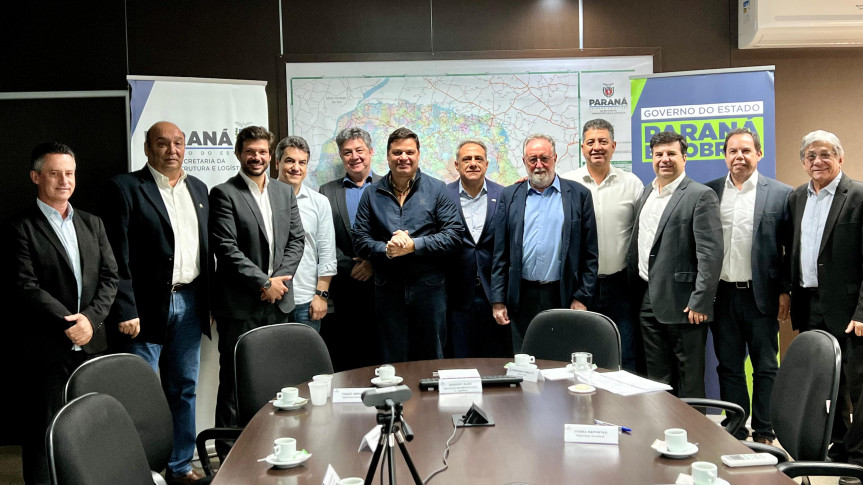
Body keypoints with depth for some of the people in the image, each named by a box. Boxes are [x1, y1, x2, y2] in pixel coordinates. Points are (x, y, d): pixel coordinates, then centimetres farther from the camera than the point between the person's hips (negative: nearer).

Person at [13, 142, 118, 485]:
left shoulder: (92, 224, 14)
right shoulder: (22, 228, -2)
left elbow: (110, 276, 8)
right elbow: (26, 287, -10)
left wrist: (90, 318, -7)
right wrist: (69, 324, -15)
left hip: (92, 343, 4)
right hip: (49, 350, -4)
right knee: (45, 431, 2)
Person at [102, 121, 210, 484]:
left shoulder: (198, 189, 13)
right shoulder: (125, 188, -5)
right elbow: (118, 257, -10)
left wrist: (209, 301, 10)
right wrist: (125, 311, -16)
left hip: (189, 303, 6)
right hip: (147, 306, -5)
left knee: (184, 390, 13)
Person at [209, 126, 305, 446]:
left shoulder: (285, 193, 13)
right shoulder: (224, 194, -4)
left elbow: (296, 240, 10)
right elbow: (226, 249, -12)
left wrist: (279, 279, -5)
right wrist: (264, 282, -15)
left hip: (278, 301, 5)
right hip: (240, 304, -5)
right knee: (235, 383, 1)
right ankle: (229, 453, 10)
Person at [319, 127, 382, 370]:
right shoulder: (327, 192, 10)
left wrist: (374, 262, -11)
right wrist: (349, 266, -8)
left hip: (379, 284, -1)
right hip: (343, 289, 1)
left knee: (379, 356, 1)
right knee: (344, 359, 3)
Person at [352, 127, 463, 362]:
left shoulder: (436, 189, 3)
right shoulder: (372, 194, 8)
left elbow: (454, 234, -4)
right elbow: (360, 240, 4)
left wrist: (414, 245, -14)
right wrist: (386, 249, -15)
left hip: (429, 287, -1)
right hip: (388, 289, 1)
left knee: (432, 358, 7)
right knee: (393, 362, 8)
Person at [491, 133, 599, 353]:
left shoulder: (579, 194, 4)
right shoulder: (509, 196, 8)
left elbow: (590, 253, 3)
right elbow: (500, 254, 7)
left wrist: (582, 298, -3)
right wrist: (498, 301, 2)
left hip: (563, 297, -1)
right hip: (523, 298, 1)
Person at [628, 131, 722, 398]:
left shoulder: (701, 196, -9)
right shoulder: (646, 194, 15)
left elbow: (711, 253, -15)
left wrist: (700, 302, -19)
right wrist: (633, 293, 15)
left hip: (682, 304, -7)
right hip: (648, 301, 7)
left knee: (689, 380, 3)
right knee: (657, 377, 14)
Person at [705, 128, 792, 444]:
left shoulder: (780, 194, -1)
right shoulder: (709, 192, 5)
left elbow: (791, 249, 0)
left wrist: (786, 291, -5)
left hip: (761, 295, -2)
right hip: (722, 295, 2)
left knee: (765, 368, 7)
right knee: (729, 368, 10)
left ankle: (764, 435, 18)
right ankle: (735, 433, 20)